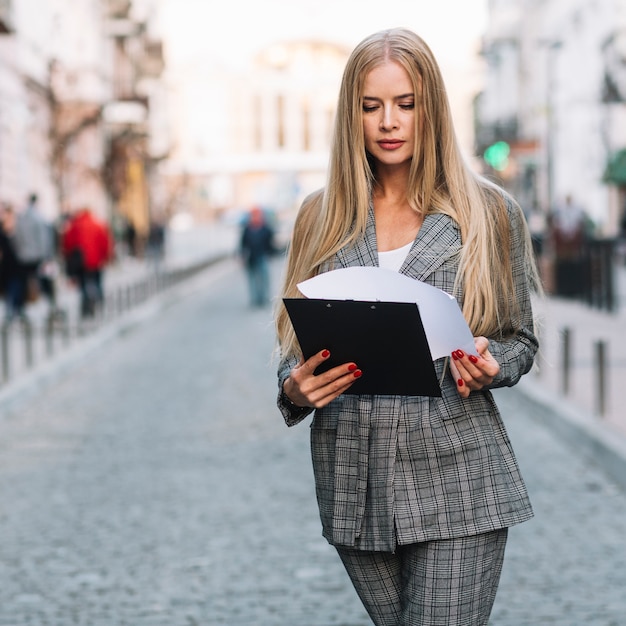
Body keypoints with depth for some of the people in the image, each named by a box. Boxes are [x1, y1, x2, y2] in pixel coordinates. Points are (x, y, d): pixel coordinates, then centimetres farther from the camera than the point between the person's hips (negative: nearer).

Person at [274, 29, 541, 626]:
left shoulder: (489, 212, 2)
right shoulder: (321, 216, 8)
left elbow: (520, 340, 9)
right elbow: (295, 344, 13)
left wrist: (489, 366, -13)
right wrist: (295, 389, -9)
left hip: (455, 481, -2)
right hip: (354, 483, 3)